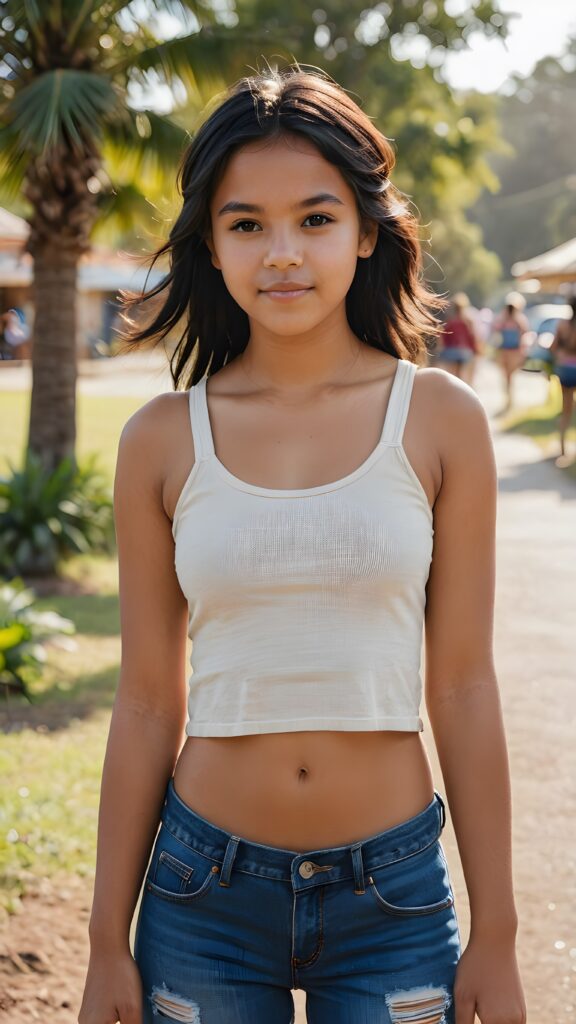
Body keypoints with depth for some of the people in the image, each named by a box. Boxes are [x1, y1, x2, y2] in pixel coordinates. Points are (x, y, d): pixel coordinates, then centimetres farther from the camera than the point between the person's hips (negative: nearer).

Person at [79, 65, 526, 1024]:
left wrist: (496, 940, 0)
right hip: (206, 893, 1)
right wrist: (108, 943, 4)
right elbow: (147, 705, 1)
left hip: (395, 892, 0)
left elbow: (462, 686, -3)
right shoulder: (162, 441, -3)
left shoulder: (441, 420, -5)